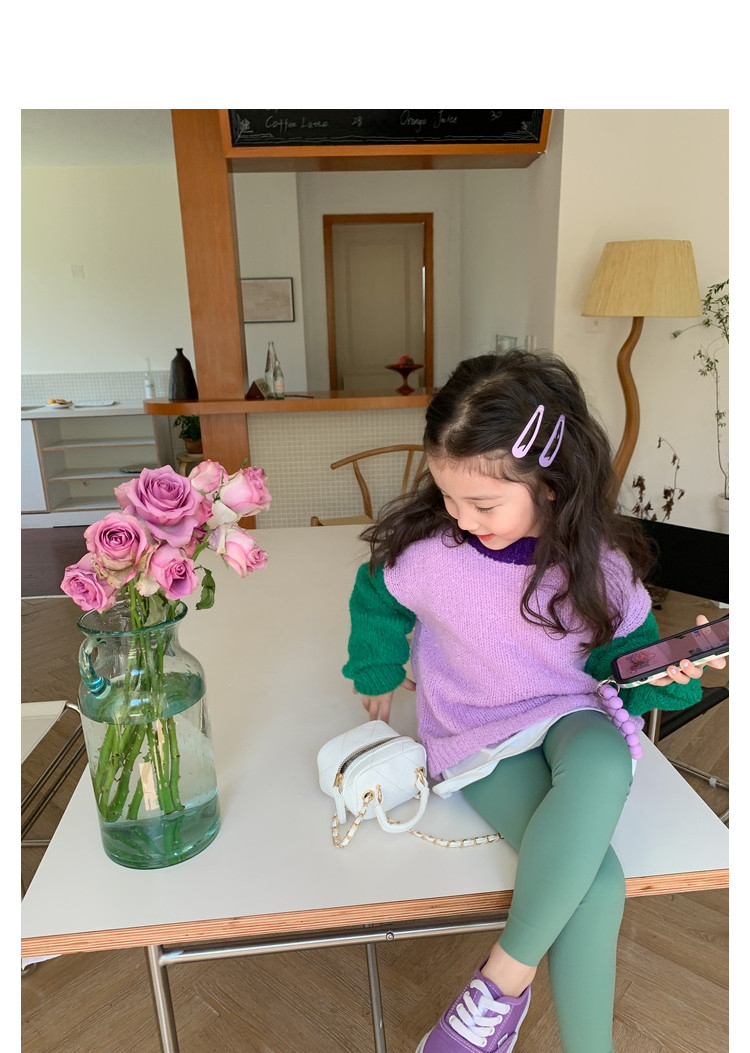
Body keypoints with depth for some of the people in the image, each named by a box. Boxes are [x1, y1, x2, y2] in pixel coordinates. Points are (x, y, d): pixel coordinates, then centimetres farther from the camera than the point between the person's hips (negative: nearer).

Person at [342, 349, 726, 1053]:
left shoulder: (599, 564, -13)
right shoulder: (425, 550, -18)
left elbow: (621, 656, 3)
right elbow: (375, 603, 5)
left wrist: (662, 672, -21)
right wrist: (377, 674, 21)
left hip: (575, 716, 2)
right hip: (479, 739, -1)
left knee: (602, 767, -37)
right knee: (596, 880, -27)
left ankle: (502, 978, -17)